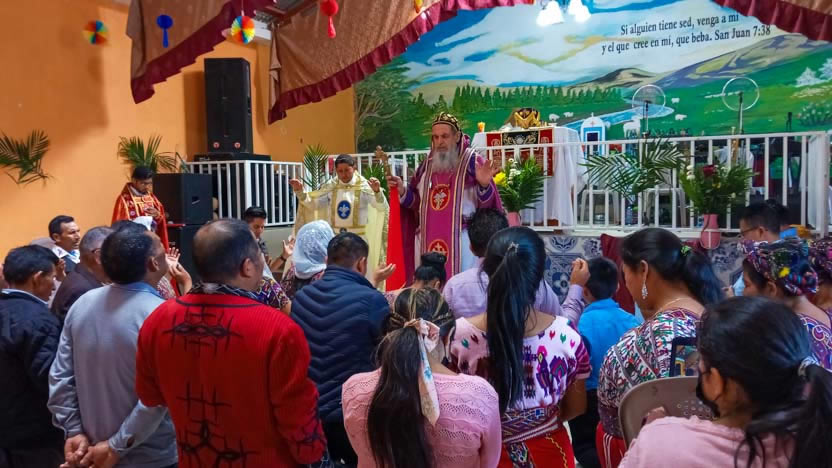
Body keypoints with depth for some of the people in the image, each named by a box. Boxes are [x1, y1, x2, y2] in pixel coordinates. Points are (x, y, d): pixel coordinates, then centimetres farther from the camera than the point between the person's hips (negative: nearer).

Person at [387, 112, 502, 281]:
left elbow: (486, 203, -6)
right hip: (428, 239, 4)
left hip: (461, 239, -4)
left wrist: (484, 185, -25)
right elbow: (415, 202, 15)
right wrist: (402, 191, -2)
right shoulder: (426, 165, 11)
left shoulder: (473, 162, -2)